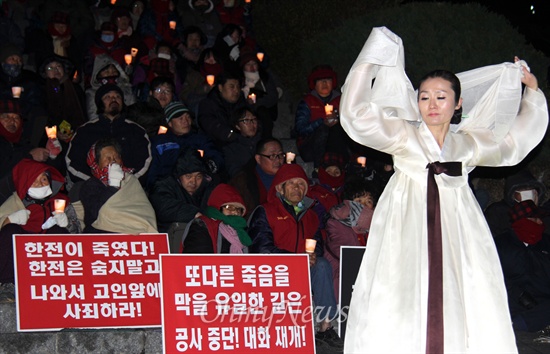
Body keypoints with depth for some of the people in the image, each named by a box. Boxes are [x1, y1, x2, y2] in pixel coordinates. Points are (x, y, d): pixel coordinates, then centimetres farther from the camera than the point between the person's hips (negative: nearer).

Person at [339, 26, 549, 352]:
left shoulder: (469, 143, 16)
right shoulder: (403, 135, 9)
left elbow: (515, 141, 30)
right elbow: (356, 115, 1)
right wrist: (370, 61, 3)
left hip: (457, 240, 2)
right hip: (408, 237, -2)